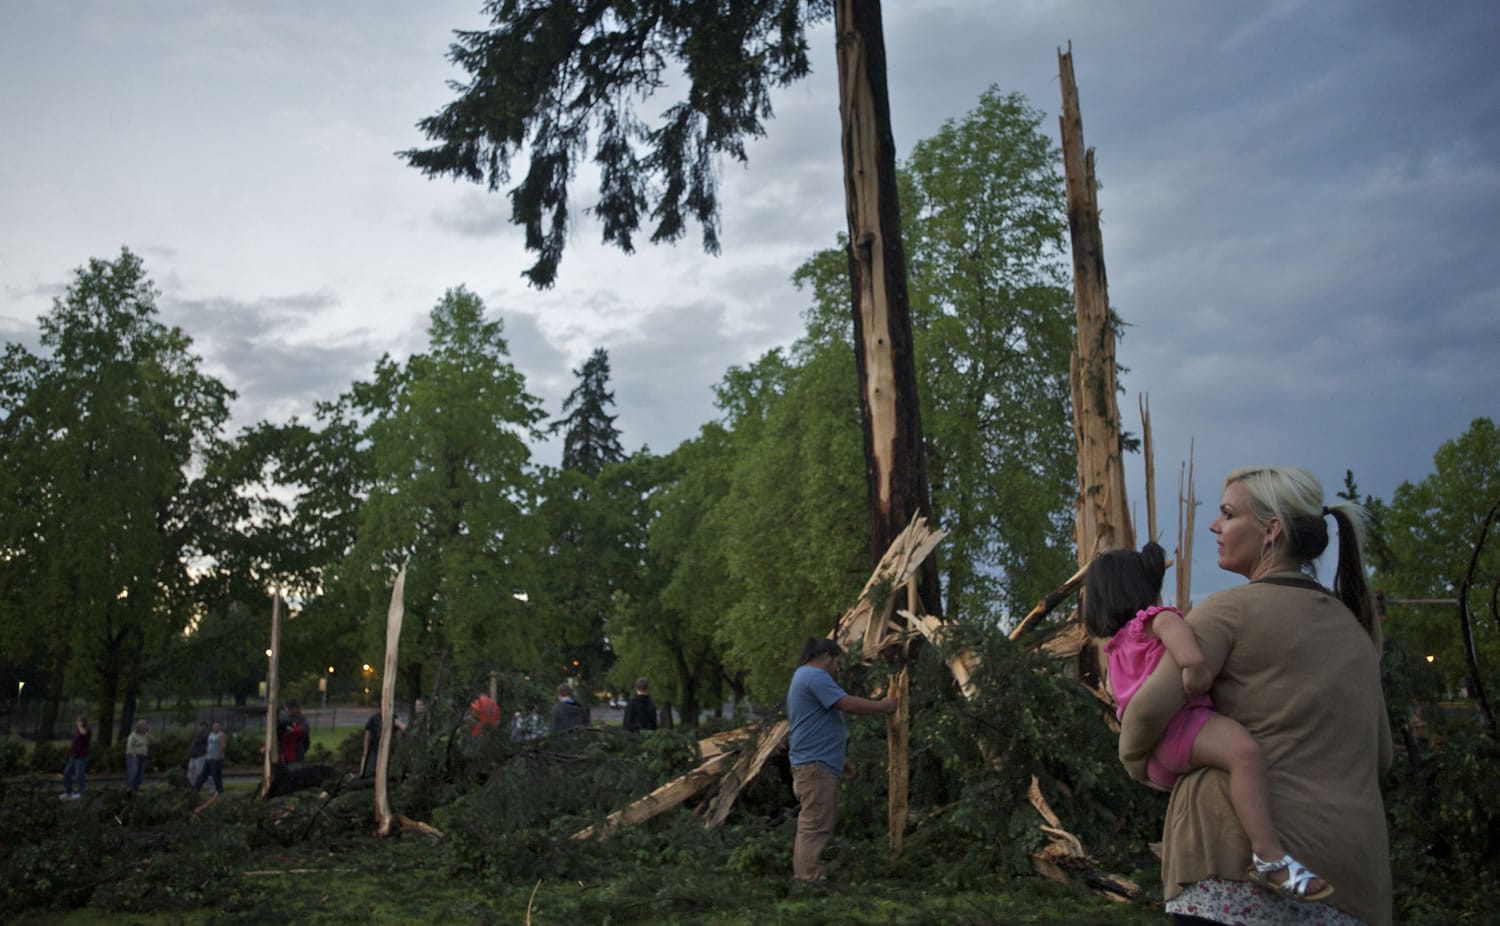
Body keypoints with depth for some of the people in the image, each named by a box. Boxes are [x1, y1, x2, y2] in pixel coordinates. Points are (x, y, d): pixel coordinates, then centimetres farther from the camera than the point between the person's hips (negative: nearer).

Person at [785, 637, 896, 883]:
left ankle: (804, 874, 19)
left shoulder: (805, 677, 24)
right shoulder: (814, 675, -11)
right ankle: (809, 879, -8)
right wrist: (882, 706, -7)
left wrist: (838, 759, 28)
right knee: (816, 826, -10)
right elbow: (847, 704, -20)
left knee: (815, 824, 14)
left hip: (818, 764, 11)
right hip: (816, 765, -11)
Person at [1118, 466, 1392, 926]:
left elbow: (1151, 707, -15)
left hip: (1244, 850, -7)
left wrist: (1136, 761, 3)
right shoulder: (1354, 628, 17)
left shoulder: (1231, 609, -5)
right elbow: (1379, 754, 24)